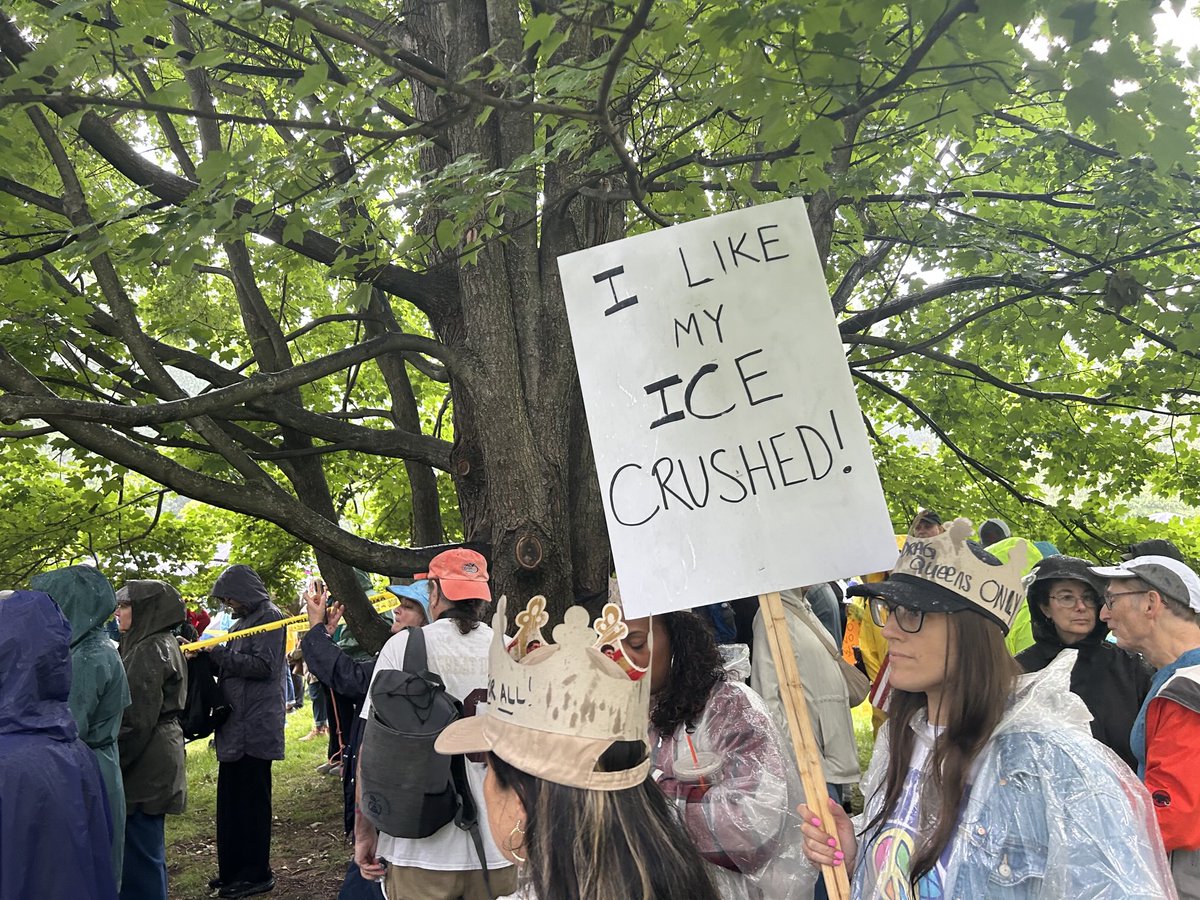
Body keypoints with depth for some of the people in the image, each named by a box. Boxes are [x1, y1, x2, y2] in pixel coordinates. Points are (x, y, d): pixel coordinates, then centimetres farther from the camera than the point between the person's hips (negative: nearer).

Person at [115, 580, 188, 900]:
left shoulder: (149, 650, -16)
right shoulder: (162, 644, 14)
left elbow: (136, 719, -20)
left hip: (145, 760, -10)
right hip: (158, 753, 10)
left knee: (139, 847, -2)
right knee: (144, 845, 17)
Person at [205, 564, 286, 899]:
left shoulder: (269, 617, -8)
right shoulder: (243, 621, 18)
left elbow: (264, 665, -18)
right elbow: (231, 667, 20)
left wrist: (218, 653, -16)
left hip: (255, 726, -8)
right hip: (235, 724, 8)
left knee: (251, 799, -1)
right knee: (231, 799, 13)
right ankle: (233, 869, 24)